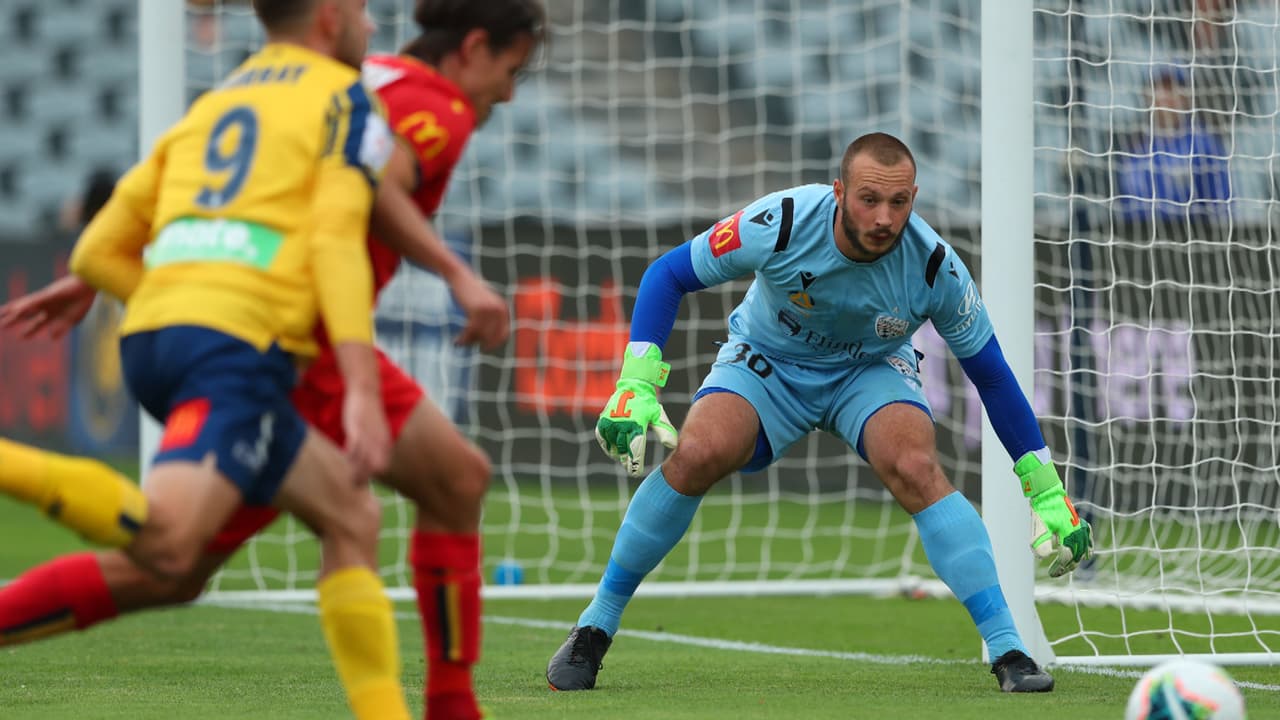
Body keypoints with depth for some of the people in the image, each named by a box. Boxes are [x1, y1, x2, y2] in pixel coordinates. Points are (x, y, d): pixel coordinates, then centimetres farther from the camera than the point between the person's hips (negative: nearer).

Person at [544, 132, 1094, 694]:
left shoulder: (935, 267, -25)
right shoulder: (781, 222, -30)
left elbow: (991, 374, -11)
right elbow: (668, 275, -17)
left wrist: (1047, 494, -10)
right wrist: (636, 388, -26)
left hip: (871, 373, 0)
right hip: (767, 361, 0)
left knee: (915, 467, -31)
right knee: (696, 454, -28)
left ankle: (1008, 651, -26)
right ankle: (595, 627, -10)